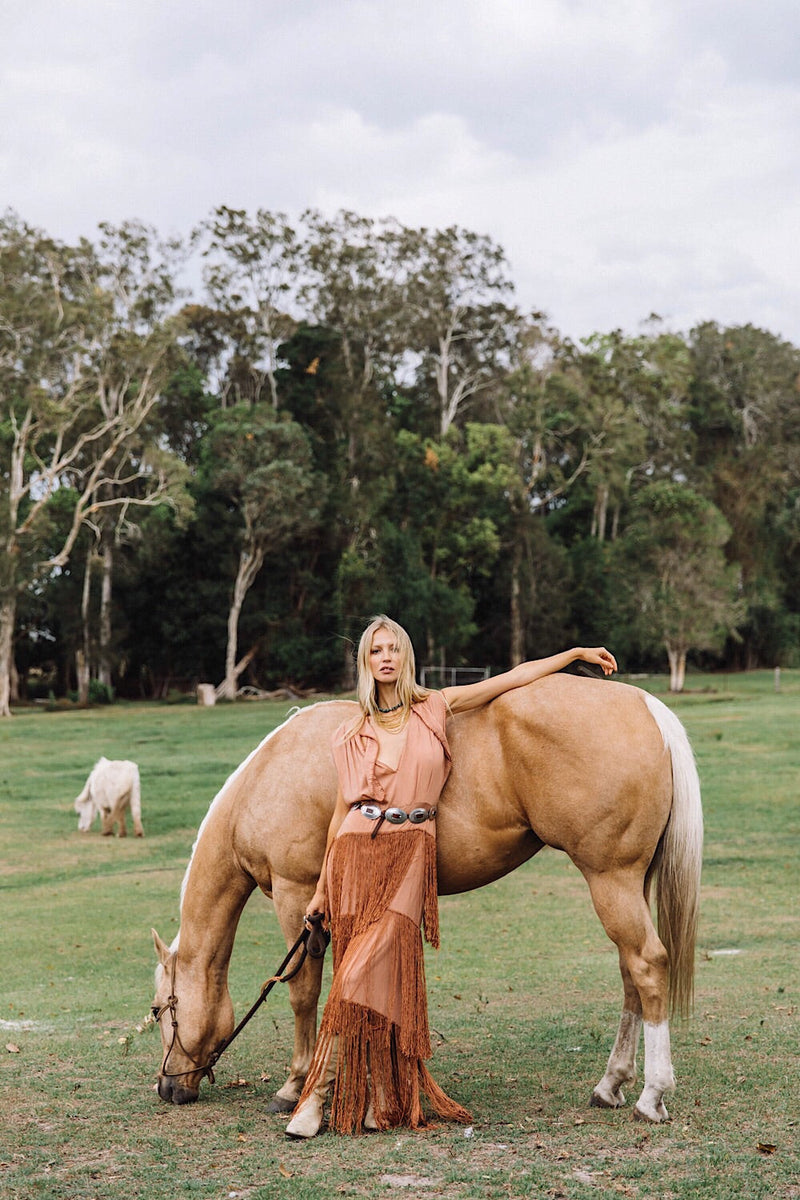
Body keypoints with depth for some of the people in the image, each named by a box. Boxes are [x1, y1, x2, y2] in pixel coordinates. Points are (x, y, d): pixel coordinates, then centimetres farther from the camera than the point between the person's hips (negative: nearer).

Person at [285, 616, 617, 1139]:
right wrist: (322, 887, 10)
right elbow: (343, 808, 12)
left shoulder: (435, 709, 9)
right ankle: (382, 1099, 7)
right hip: (358, 849, 1)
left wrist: (577, 653, 14)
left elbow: (513, 678, 12)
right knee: (369, 976, -2)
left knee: (367, 972, -12)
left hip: (411, 851, -1)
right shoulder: (351, 735, 10)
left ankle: (317, 1095, -6)